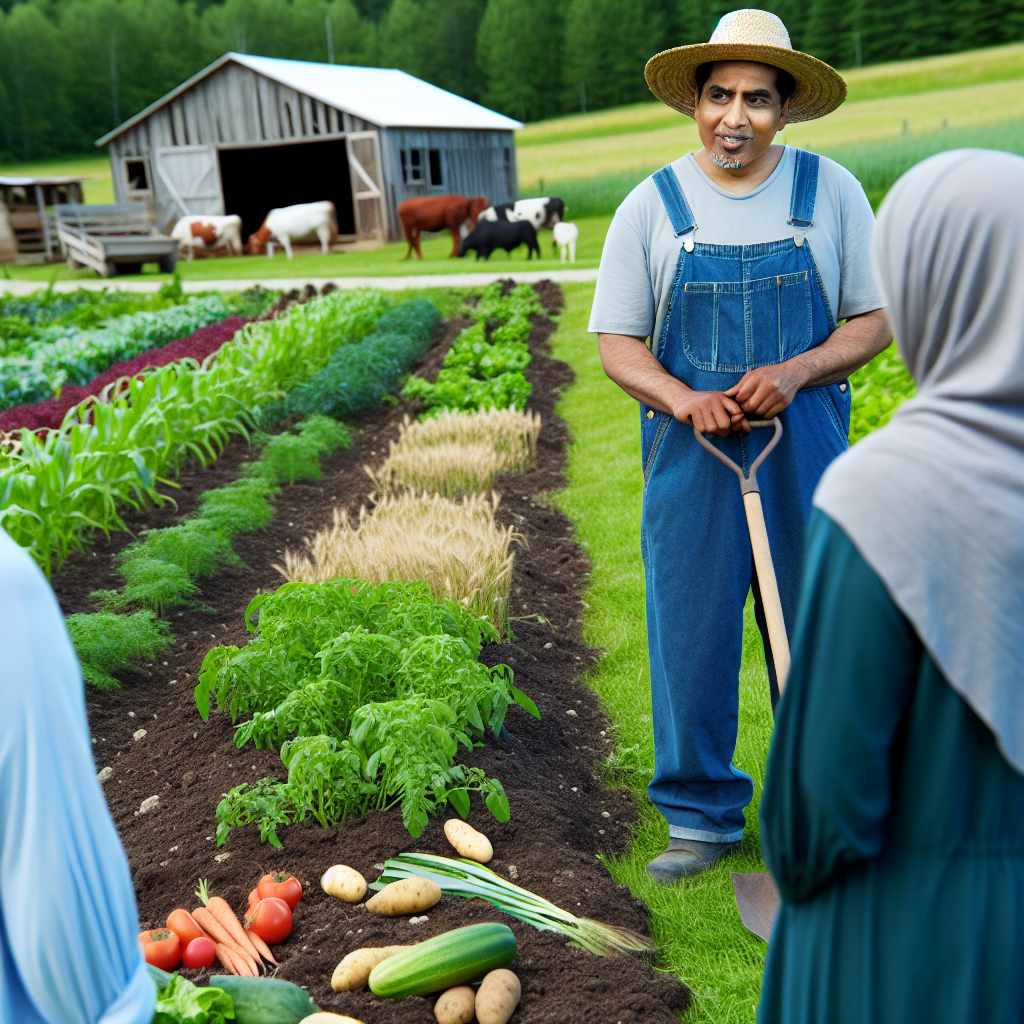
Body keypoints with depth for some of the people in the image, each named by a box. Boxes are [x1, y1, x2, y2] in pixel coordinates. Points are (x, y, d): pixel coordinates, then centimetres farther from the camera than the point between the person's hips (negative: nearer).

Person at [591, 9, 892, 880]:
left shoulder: (831, 191, 2)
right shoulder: (653, 205, 0)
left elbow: (874, 320, 3)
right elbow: (618, 342, 1)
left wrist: (793, 373, -16)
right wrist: (681, 400, -18)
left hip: (806, 448, 1)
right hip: (690, 450, 0)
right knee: (690, 636, 4)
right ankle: (703, 817, 23)